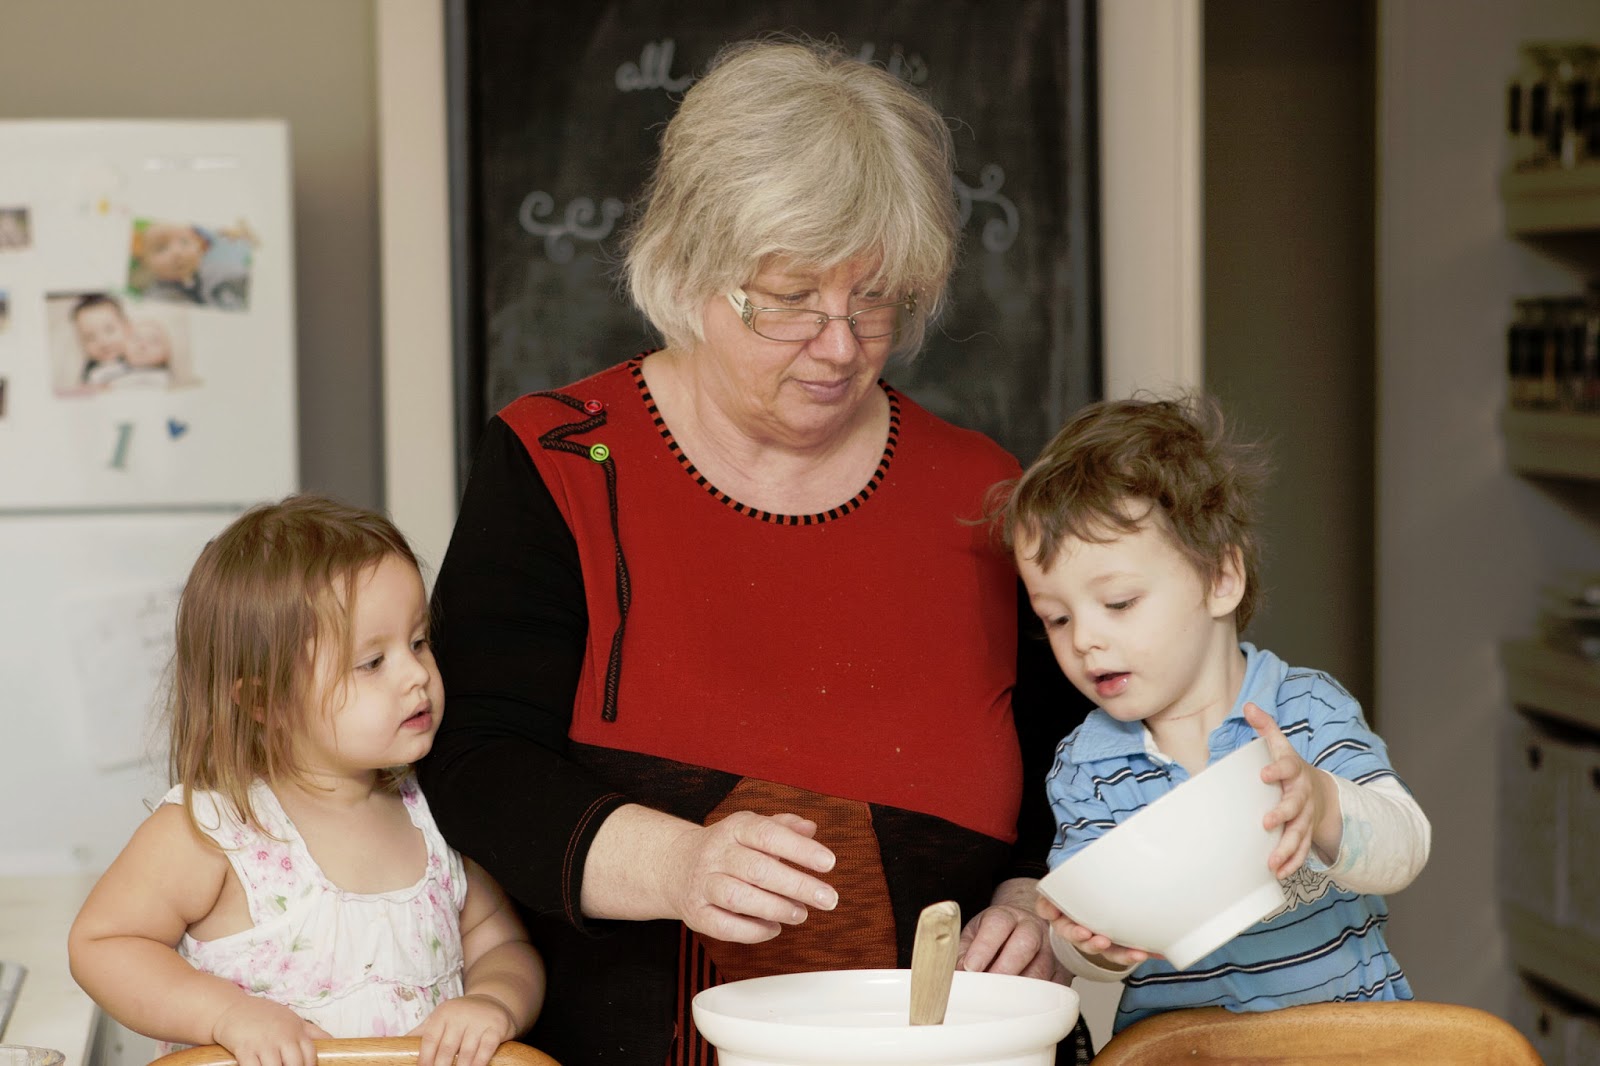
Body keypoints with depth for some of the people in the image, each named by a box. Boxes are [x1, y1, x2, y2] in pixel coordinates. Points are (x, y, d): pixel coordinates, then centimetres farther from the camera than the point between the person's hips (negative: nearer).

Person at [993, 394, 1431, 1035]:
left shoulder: (1307, 711, -1)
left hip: (1344, 1015, -3)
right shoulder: (1082, 768, 3)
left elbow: (1405, 849, -10)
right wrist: (1092, 943, -24)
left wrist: (1320, 806, -30)